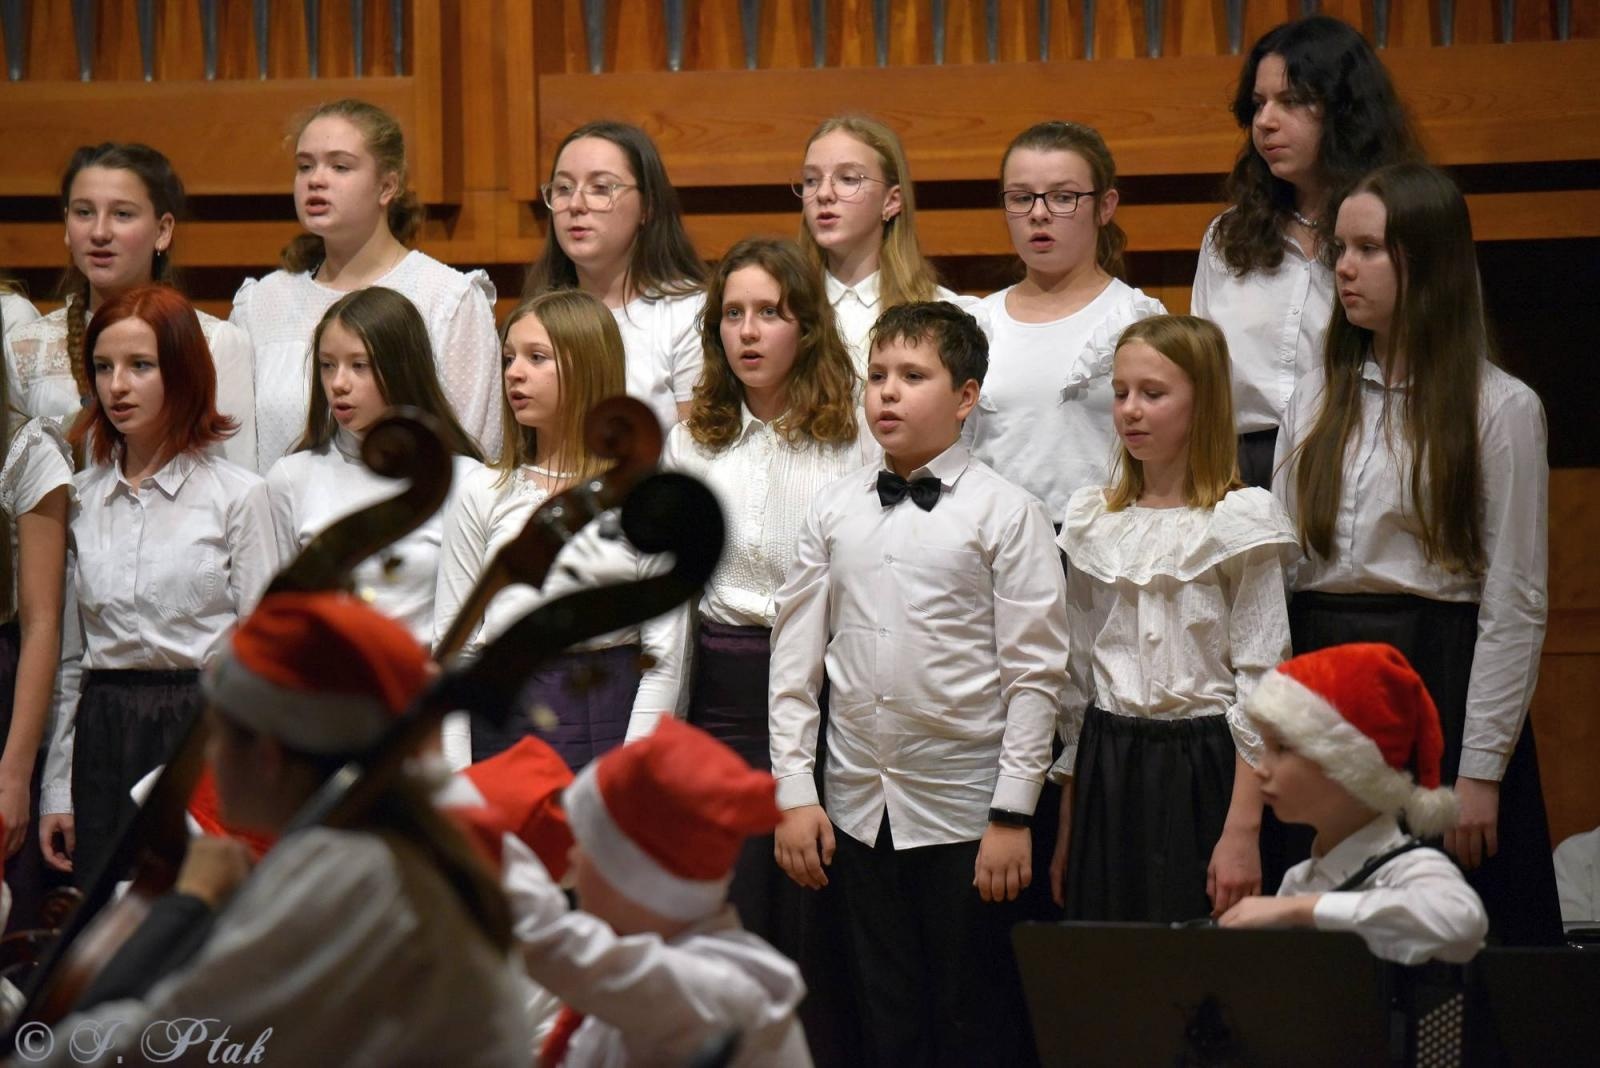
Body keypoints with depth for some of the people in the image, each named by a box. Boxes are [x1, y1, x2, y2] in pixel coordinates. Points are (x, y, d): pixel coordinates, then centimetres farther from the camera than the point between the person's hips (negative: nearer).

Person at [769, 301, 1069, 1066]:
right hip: (858, 805, 4)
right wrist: (793, 793, 3)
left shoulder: (1004, 513, -5)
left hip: (964, 809, -4)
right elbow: (795, 657, 8)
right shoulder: (834, 510, 6)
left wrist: (1015, 813, -10)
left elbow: (1035, 672, -7)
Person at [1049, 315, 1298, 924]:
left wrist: (1242, 831, -14)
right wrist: (1067, 828, 14)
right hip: (1108, 770, 5)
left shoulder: (1239, 521, -5)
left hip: (1201, 769, -4)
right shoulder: (1092, 523, 10)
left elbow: (1260, 685, -8)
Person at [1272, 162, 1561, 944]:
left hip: (1441, 681, -4)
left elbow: (1515, 600, -6)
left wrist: (1481, 769, -10)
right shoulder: (1317, 404, 12)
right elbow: (1274, 570, 11)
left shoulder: (1499, 408, -3)